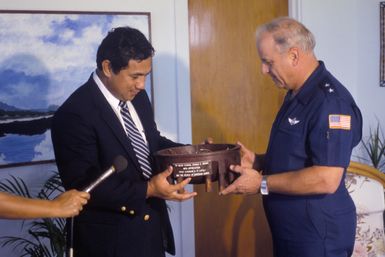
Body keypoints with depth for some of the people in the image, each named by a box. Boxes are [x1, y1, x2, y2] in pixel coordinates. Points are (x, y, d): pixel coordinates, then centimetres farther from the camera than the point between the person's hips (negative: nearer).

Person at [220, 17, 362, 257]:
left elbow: (326, 179, -28)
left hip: (319, 235, -9)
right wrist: (258, 161, 3)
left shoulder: (330, 99, -22)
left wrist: (262, 183, -20)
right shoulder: (297, 95, 10)